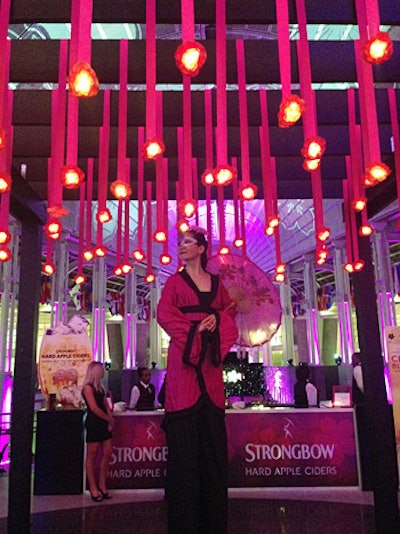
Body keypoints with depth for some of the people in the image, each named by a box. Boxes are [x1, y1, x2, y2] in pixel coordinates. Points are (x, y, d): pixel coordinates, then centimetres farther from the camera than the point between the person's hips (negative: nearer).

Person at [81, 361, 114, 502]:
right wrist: (110, 419, -7)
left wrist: (110, 420, -1)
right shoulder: (88, 387, -11)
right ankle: (93, 488, 8)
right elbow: (95, 408, -17)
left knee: (107, 453, 6)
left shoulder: (99, 387, 14)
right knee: (92, 456, 1)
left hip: (104, 423, 8)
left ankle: (102, 484, 16)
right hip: (93, 423, -8)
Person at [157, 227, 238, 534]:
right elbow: (164, 313, -3)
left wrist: (217, 318, -4)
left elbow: (230, 309, 17)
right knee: (185, 432, -5)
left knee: (212, 434, 3)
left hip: (210, 355, 3)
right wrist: (193, 329, -11)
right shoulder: (175, 281, 8)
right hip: (184, 353, -3)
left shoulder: (216, 282, 17)